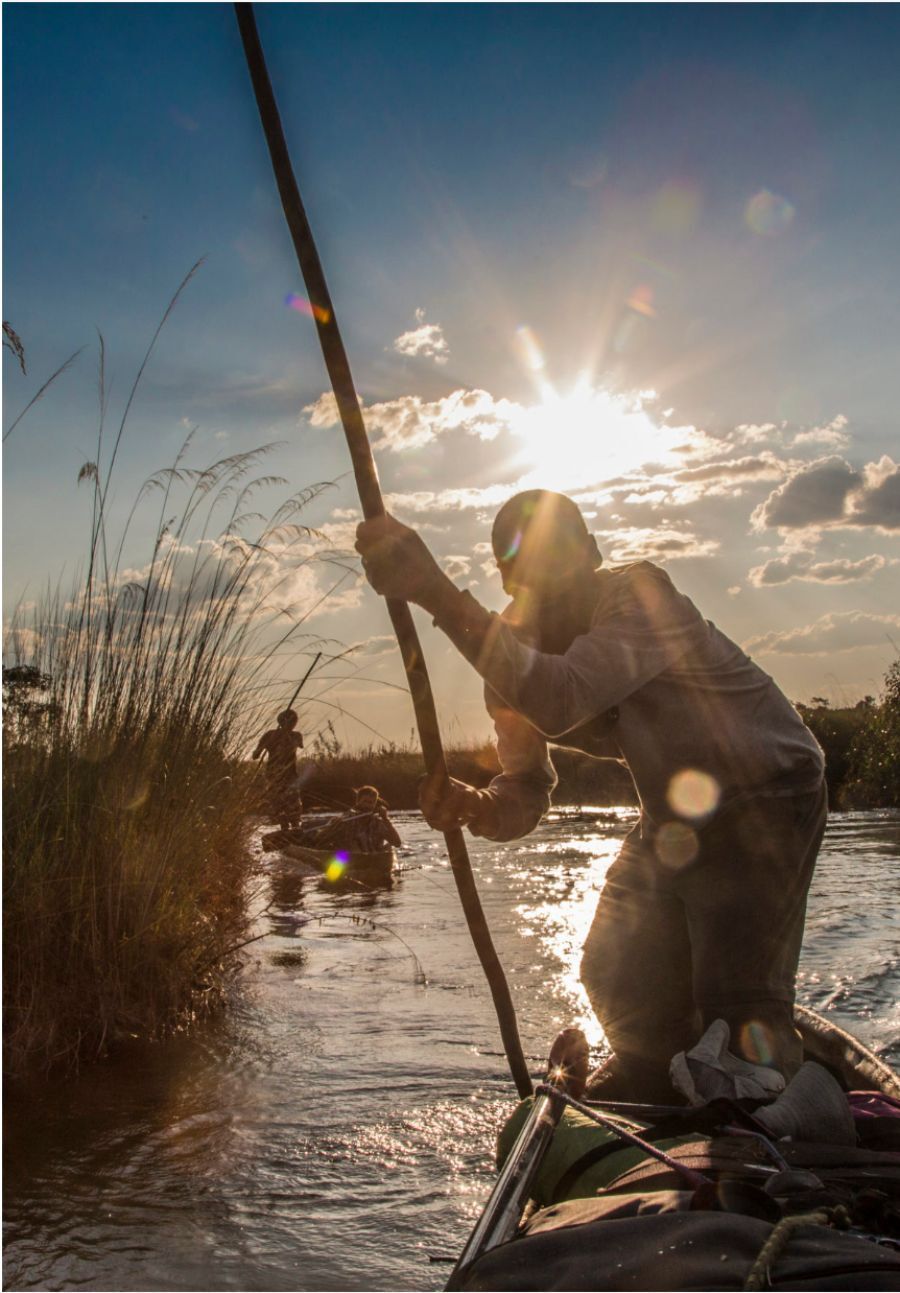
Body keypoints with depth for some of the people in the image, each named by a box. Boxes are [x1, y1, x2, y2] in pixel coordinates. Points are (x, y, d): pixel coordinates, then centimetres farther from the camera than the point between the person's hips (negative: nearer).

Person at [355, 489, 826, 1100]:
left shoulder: (638, 594, -29)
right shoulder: (515, 650, -8)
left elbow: (559, 702, -49)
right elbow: (525, 794, -6)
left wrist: (436, 591, -53)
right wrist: (472, 806, -31)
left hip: (766, 802, -7)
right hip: (670, 817, 7)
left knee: (740, 1009, -14)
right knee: (618, 980, 11)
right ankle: (652, 1108, 37)